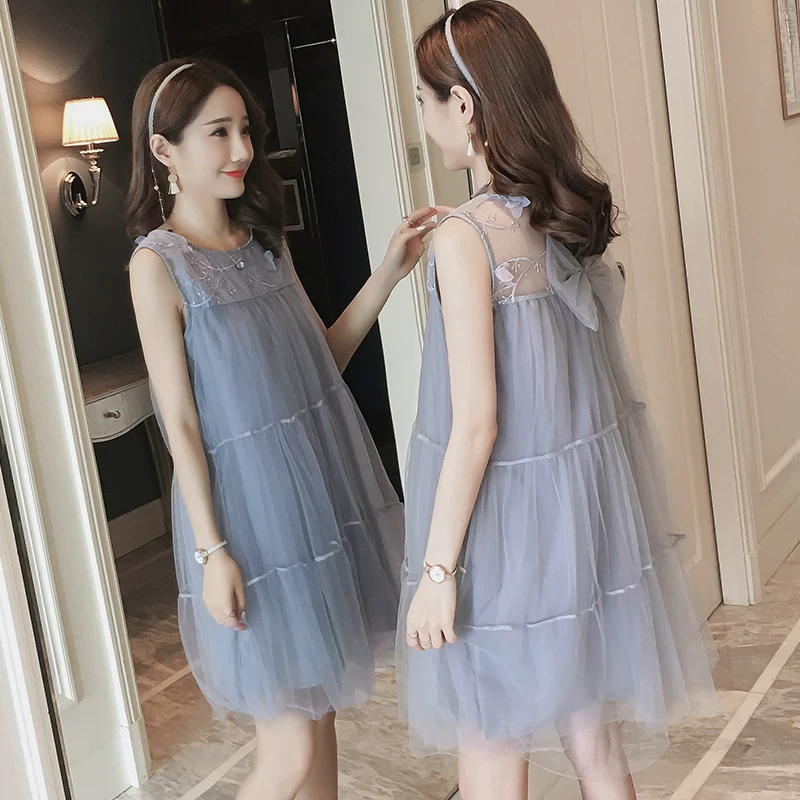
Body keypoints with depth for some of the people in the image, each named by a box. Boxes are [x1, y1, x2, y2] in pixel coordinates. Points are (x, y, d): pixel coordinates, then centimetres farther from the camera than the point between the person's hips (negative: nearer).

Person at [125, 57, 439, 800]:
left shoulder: (264, 239, 8)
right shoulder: (158, 264, -11)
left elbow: (323, 357, 11)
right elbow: (179, 421, -12)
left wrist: (389, 271, 1)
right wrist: (211, 550, -13)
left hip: (325, 488, 6)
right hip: (251, 510, -6)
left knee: (320, 705, 16)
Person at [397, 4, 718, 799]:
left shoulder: (467, 236, -19)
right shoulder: (577, 213, 1)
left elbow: (476, 425, -20)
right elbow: (583, 371, 10)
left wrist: (437, 569, -14)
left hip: (505, 526, -7)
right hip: (590, 516, 7)